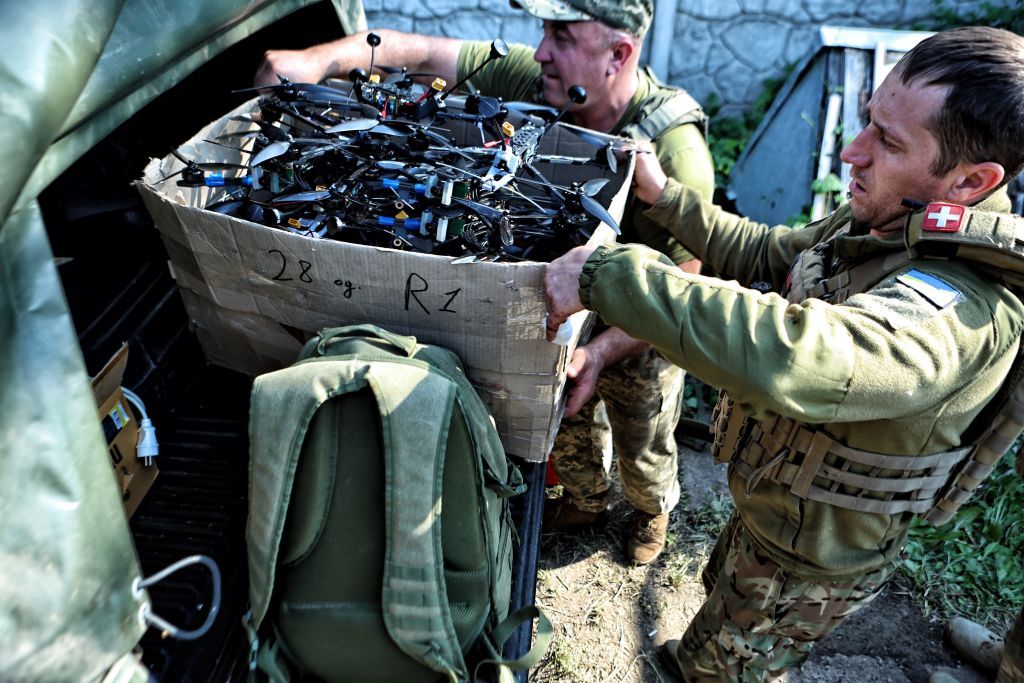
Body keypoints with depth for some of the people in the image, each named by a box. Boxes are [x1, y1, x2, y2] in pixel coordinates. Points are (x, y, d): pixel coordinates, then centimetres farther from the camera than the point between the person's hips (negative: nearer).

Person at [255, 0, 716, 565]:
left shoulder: (676, 153, -35)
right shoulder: (531, 78, -21)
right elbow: (421, 52, -19)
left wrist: (600, 350, -42)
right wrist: (317, 60, -33)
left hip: (637, 341, -4)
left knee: (644, 453, 25)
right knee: (567, 431, 30)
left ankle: (653, 510, 62)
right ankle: (585, 502, 64)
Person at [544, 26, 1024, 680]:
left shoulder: (963, 310, -38)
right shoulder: (881, 221, -9)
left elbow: (784, 358, -57)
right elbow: (766, 255, 6)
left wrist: (604, 272, -50)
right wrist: (664, 196, -1)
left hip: (810, 565, -8)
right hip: (770, 507, 8)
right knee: (721, 588, 35)